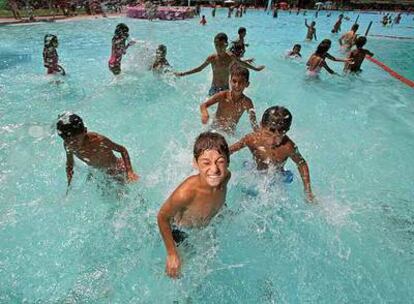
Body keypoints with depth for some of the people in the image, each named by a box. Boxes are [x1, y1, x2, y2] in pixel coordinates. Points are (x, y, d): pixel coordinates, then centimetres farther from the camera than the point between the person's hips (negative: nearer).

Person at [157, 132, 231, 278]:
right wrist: (172, 253, -18)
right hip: (181, 232, -5)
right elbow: (162, 218, -26)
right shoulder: (185, 193, -46)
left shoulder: (226, 176, -29)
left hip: (208, 224, 5)